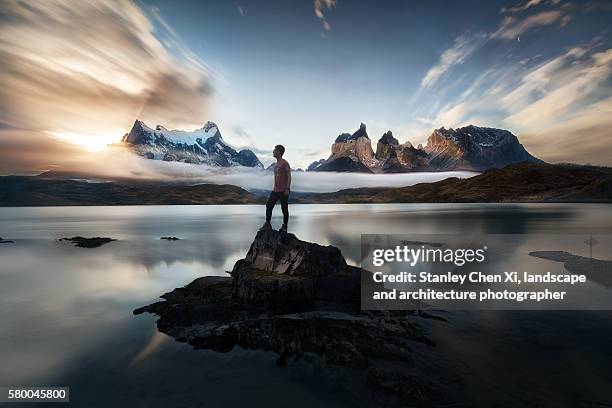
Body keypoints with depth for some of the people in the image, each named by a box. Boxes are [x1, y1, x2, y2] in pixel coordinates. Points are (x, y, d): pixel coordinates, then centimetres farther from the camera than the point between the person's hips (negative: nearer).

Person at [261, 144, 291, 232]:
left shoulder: (285, 163, -10)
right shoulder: (276, 164, 15)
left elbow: (289, 176, -14)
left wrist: (287, 189, -19)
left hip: (283, 191, -8)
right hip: (275, 190, 8)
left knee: (284, 209, 2)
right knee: (269, 205, 0)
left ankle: (284, 227, 13)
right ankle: (267, 224, 5)